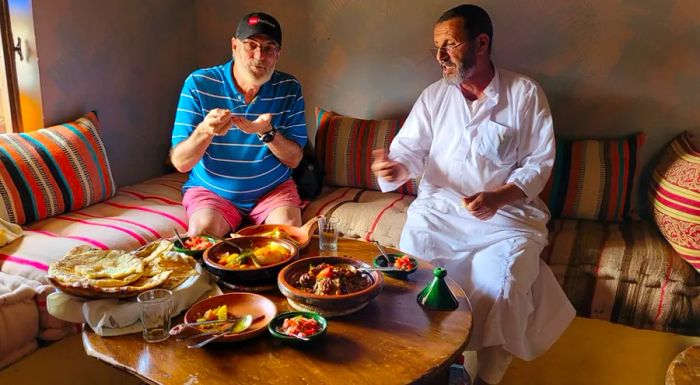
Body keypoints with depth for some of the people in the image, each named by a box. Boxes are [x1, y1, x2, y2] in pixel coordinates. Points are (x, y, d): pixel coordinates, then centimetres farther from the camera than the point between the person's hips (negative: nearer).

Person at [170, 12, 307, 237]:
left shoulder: (289, 89, -5)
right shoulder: (198, 84, -11)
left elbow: (294, 159, -7)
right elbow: (180, 163, -14)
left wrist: (267, 132, -28)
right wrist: (205, 131, -35)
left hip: (274, 189, 2)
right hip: (210, 191, -1)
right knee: (203, 232, -28)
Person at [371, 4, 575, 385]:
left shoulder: (525, 93, 0)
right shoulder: (434, 95, 8)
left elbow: (539, 162, -3)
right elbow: (410, 149, 2)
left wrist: (498, 197, -20)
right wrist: (394, 168, -23)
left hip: (506, 213, -2)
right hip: (439, 207, 3)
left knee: (500, 286, -25)